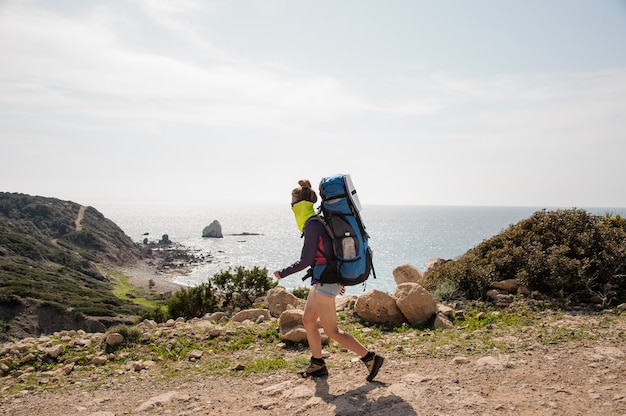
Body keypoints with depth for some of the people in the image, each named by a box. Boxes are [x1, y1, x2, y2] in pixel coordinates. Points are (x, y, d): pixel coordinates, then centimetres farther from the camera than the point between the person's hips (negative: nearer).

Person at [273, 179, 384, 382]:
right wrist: (338, 280, 25)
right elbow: (329, 252, 18)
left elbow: (305, 260, -17)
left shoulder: (312, 225, -18)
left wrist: (282, 273, -5)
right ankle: (317, 365, 26)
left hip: (324, 282, -10)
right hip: (322, 281, 10)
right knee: (308, 321, 17)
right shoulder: (319, 221, 11)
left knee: (331, 331, -1)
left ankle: (370, 358, 3)